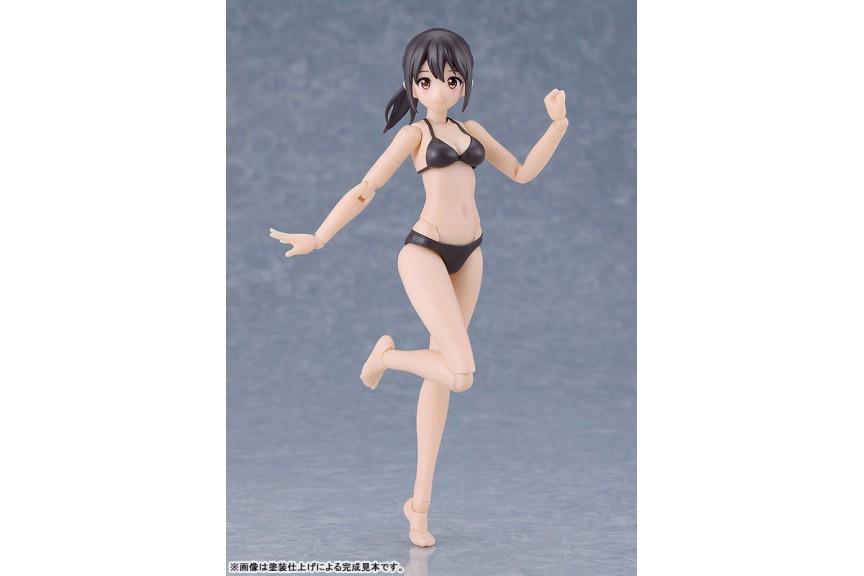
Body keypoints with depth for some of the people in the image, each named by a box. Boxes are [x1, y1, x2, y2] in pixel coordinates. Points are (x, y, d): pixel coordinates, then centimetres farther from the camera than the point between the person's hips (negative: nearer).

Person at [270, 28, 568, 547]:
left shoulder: (472, 131, 13)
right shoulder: (415, 134, -2)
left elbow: (523, 172, 18)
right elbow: (365, 191, -6)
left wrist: (559, 123, 9)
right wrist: (318, 239, -14)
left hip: (469, 254, 6)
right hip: (426, 252, -6)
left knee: (442, 375, 8)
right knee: (462, 375, -19)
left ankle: (420, 503, 14)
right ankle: (388, 353, 13)